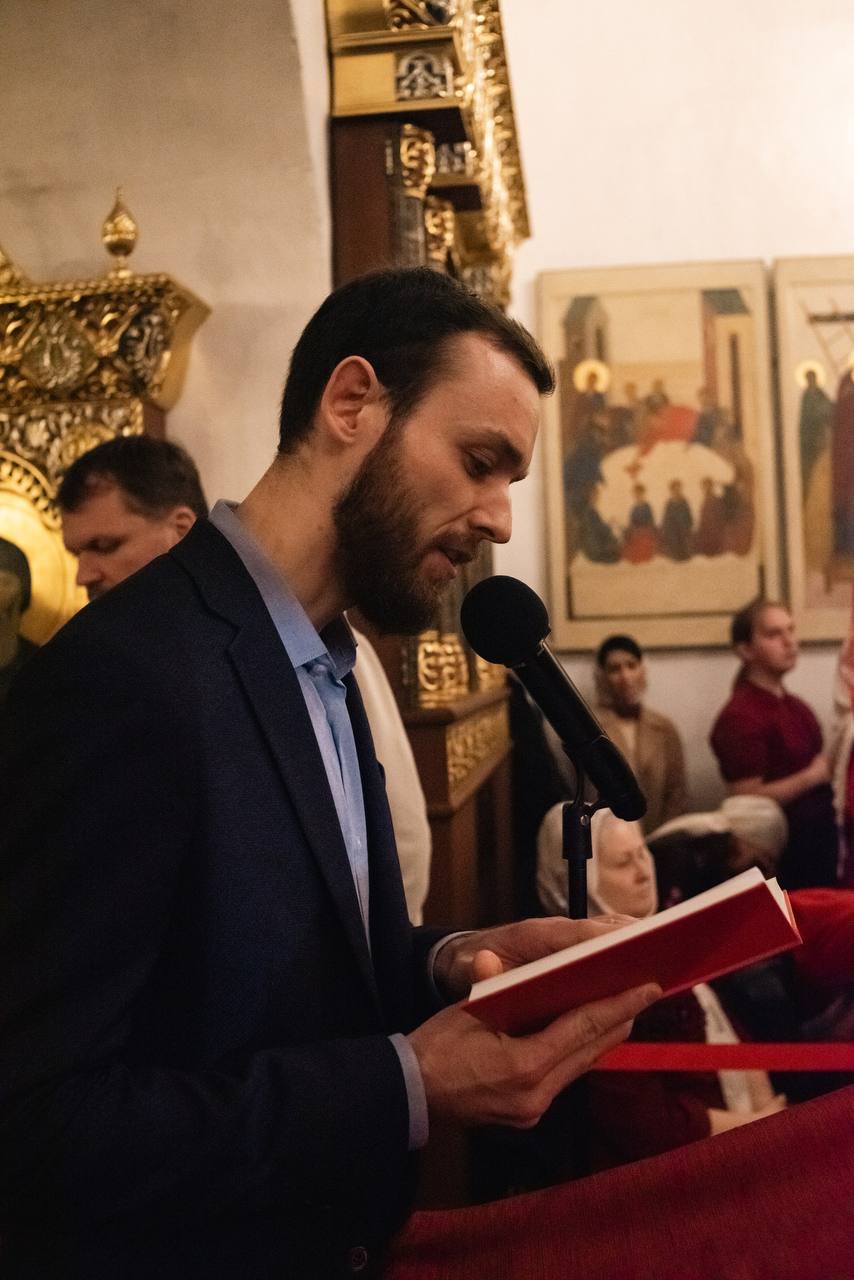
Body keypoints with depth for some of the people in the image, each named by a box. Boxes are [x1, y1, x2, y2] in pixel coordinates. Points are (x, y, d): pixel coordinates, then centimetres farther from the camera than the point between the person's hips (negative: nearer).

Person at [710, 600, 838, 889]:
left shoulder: (795, 705, 11)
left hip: (819, 838, 9)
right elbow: (748, 801, -21)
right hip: (782, 851, -9)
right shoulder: (739, 717, -17)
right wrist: (813, 776, -16)